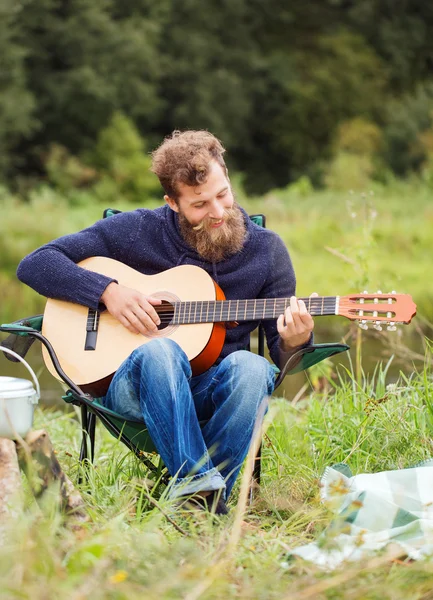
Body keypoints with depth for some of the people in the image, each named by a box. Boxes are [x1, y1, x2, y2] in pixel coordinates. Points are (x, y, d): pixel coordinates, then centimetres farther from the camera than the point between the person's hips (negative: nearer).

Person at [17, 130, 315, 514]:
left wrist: (293, 343, -20)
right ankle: (196, 482, -44)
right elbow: (34, 265, -1)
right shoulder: (137, 231, 0)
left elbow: (283, 357, 6)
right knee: (160, 351, -37)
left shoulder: (265, 250, 5)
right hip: (136, 389, -1)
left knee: (250, 367, -34)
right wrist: (108, 291, -15)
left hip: (214, 393, 2)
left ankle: (208, 499, -33)